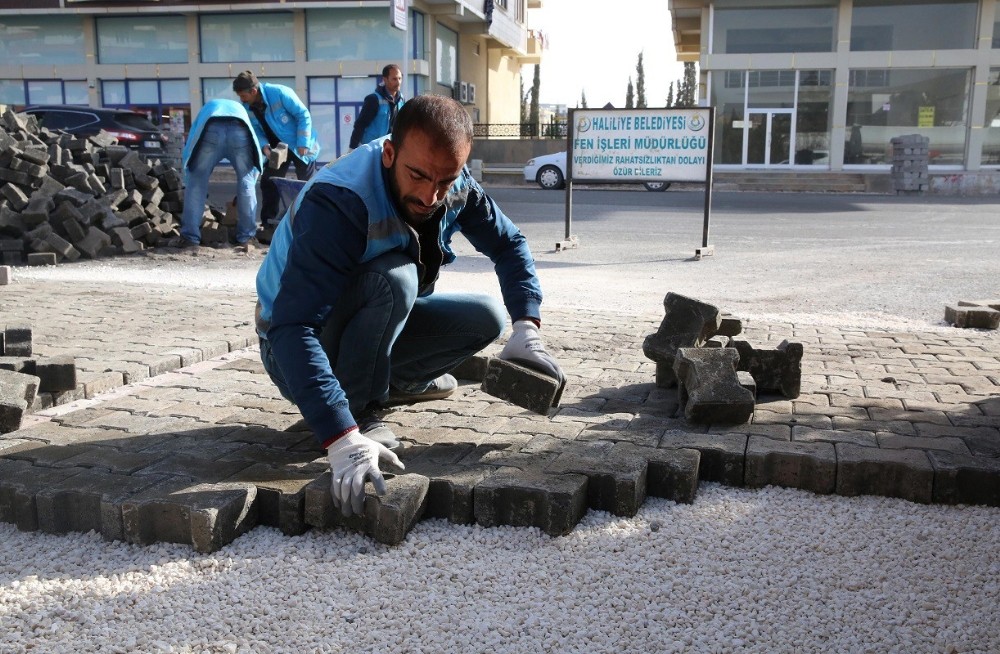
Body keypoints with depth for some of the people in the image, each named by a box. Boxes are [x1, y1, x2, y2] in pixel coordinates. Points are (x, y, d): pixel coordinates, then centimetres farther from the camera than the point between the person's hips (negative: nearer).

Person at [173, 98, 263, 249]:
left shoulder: (206, 108, 44)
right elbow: (257, 157, 40)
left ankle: (189, 236, 9)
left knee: (196, 182, 11)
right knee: (247, 183, 16)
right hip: (240, 130, 1)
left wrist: (188, 183, 44)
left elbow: (188, 152, 37)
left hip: (211, 129, 0)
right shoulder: (240, 108, 46)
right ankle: (247, 237, 17)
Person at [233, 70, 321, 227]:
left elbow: (303, 115, -22)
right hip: (277, 148, 5)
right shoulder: (247, 107, -10)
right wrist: (265, 146, -22)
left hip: (300, 146, -5)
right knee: (268, 182, 2)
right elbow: (256, 130, -1)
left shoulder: (280, 93, -28)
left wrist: (303, 144, -23)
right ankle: (268, 220, 10)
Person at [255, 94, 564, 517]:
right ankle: (359, 410, -16)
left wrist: (526, 328, -16)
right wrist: (342, 440, -50)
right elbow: (294, 328, -41)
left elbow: (509, 244, 0)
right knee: (394, 278, -33)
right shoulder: (337, 202, -34)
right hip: (293, 349, -7)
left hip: (367, 325, 7)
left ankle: (394, 381, 12)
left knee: (487, 318, -5)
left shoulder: (454, 185, -14)